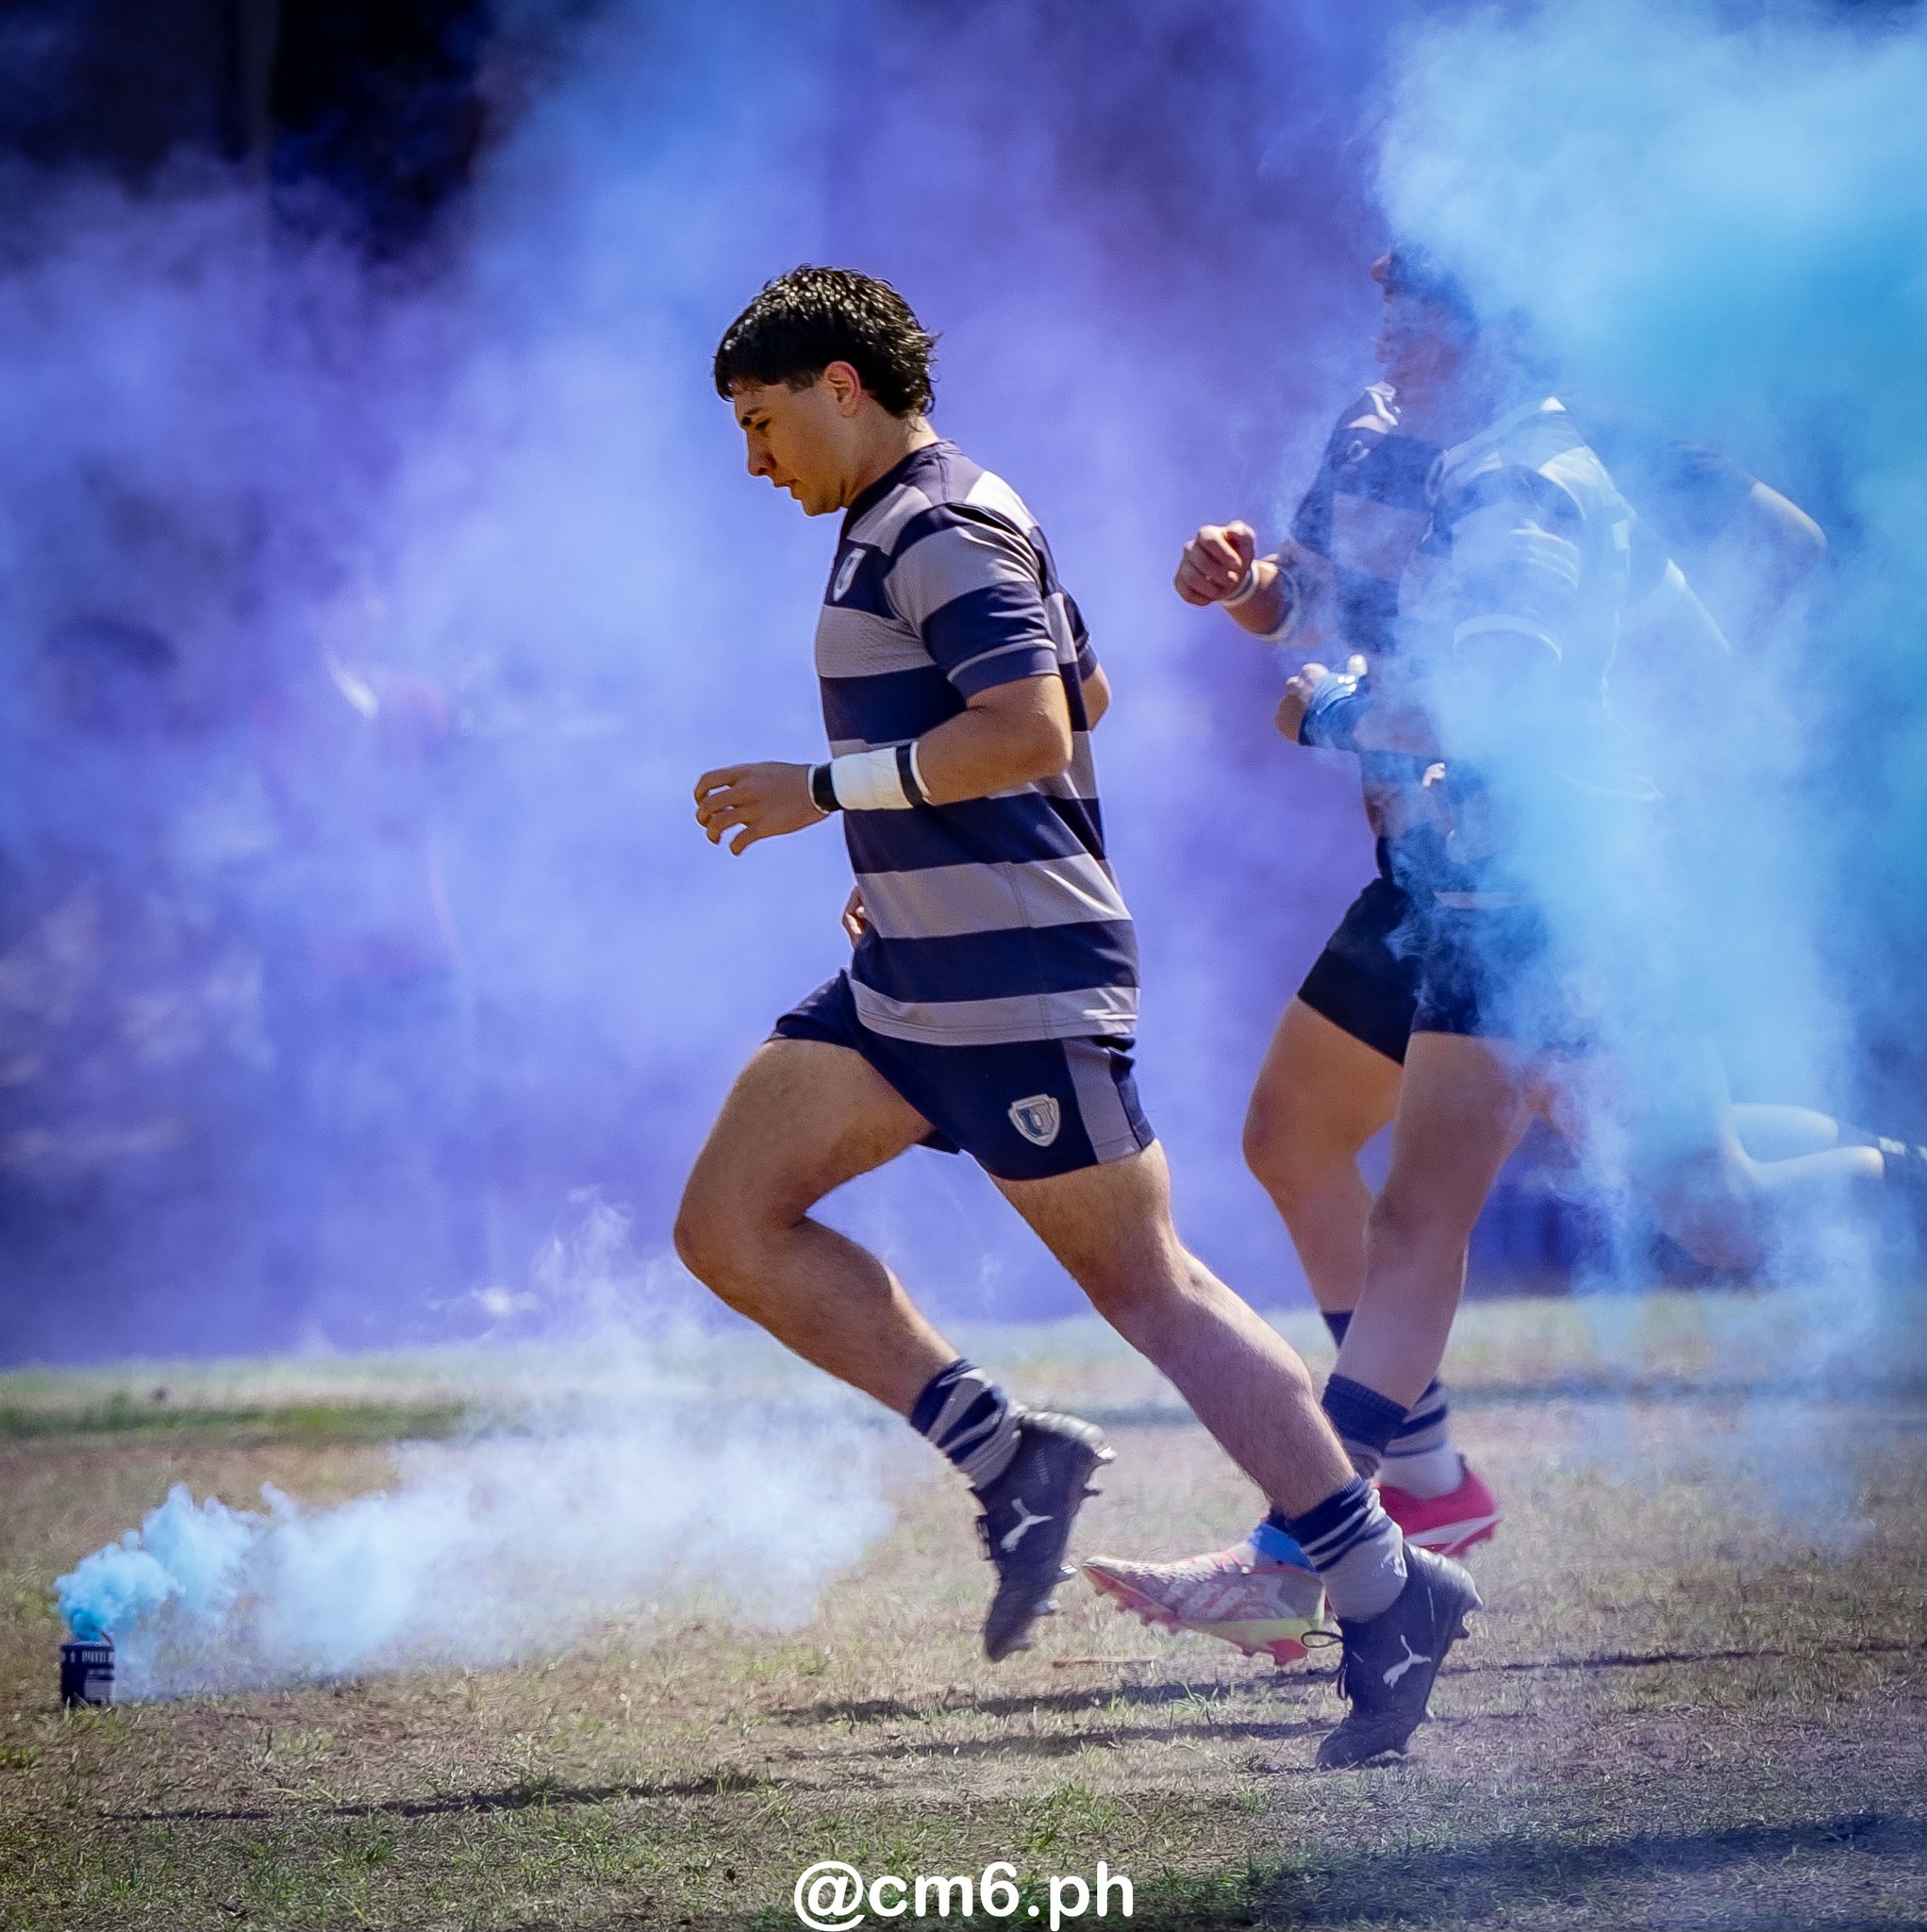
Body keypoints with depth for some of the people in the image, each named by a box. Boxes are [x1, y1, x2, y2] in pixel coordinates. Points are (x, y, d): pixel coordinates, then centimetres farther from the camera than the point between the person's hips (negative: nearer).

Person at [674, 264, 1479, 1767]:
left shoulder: (943, 526, -13)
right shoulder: (911, 530, 19)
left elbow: (1031, 730, -26)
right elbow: (1081, 692, 31)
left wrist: (825, 790, -20)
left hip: (1018, 981, -10)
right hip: (914, 974, 10)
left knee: (1145, 1287, -6)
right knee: (728, 1224, 4)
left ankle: (1390, 1596, 0)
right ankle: (1011, 1461, 6)